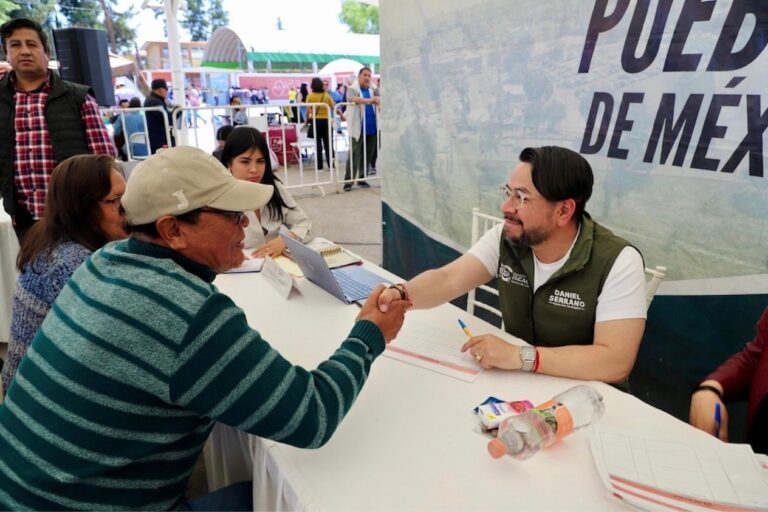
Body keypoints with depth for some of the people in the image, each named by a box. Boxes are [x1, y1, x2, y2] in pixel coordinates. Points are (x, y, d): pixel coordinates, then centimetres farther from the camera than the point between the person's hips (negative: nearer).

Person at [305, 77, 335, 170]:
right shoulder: (327, 95, 3)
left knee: (318, 143, 3)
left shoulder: (310, 96, -3)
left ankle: (319, 165, 3)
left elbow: (308, 110, -7)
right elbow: (334, 107, -1)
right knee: (327, 142, 9)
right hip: (325, 120, 2)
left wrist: (307, 120, 4)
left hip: (315, 120, -2)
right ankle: (330, 164, 9)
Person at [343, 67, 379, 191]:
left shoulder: (373, 90, 14)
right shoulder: (352, 89, 0)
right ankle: (348, 181, -2)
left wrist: (379, 102, -23)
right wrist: (370, 100, -32)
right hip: (358, 128, -5)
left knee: (368, 155, 9)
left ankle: (362, 179, 19)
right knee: (354, 156, -6)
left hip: (372, 128, 5)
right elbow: (353, 99, -21)